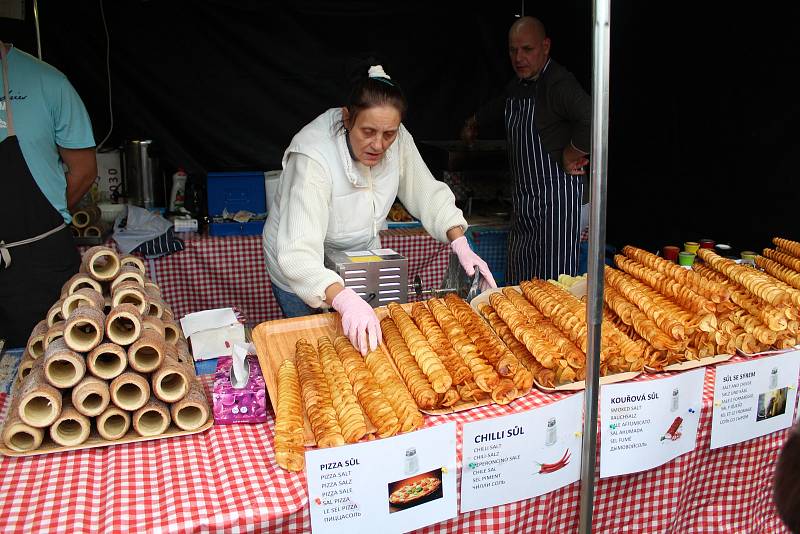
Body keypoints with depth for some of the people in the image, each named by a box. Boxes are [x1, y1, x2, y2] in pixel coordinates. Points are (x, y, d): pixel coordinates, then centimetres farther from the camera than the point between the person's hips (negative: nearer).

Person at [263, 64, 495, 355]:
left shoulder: (397, 140, -20)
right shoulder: (312, 156, -37)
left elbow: (428, 194, -7)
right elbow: (298, 254, -44)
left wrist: (460, 244, -22)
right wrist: (343, 298, -59)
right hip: (303, 274, -5)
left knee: (369, 342, 17)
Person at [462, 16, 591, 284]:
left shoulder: (559, 83, -16)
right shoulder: (518, 86, 13)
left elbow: (592, 122, -33)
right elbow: (497, 108, 37)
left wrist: (568, 158, -19)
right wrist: (473, 123, 53)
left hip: (557, 196, -9)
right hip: (524, 198, 9)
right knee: (518, 287, 14)